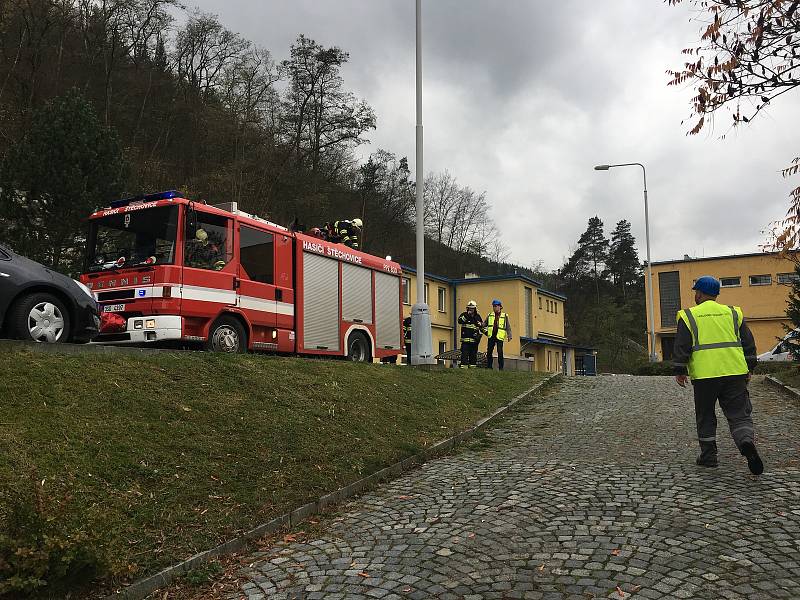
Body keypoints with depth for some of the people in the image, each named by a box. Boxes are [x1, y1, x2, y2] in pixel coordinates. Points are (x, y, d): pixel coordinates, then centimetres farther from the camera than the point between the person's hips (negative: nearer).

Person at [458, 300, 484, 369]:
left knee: (473, 354, 6)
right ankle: (463, 366, -8)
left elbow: (482, 326, 22)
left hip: (474, 339, 3)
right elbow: (460, 321, -15)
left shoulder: (477, 317, 13)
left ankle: (472, 366, 12)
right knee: (464, 353, -8)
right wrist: (466, 316, -22)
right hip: (465, 338, -3)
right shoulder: (464, 314, 4)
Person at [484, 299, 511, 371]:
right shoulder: (490, 315, 15)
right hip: (491, 336, 3)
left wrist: (509, 336, -2)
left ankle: (501, 367, -3)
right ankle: (489, 366, 10)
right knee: (489, 352, 2)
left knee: (500, 352, -9)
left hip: (499, 337, -3)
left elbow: (508, 327, 8)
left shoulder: (505, 316, 9)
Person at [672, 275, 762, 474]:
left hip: (704, 375, -2)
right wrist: (749, 369, 19)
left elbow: (681, 347, -3)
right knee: (739, 415, 5)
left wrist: (679, 372, 4)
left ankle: (708, 456, 14)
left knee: (705, 417, 11)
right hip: (735, 373, 2)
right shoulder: (733, 313, 11)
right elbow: (748, 343, 12)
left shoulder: (689, 316, 1)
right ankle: (747, 443, -19)